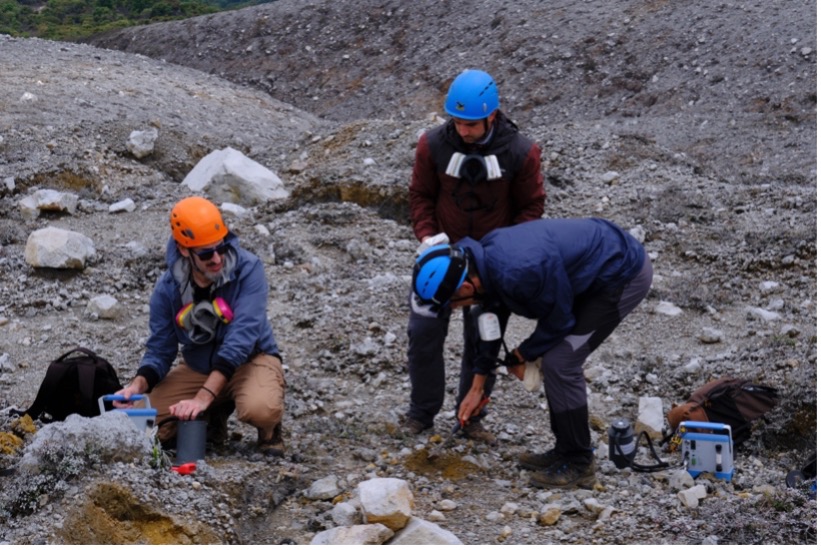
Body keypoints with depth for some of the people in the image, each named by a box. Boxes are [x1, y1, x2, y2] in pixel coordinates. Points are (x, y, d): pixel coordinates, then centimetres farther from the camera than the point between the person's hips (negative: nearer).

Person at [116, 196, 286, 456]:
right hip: (198, 367, 5)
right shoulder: (168, 288, -12)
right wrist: (139, 385, -28)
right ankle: (216, 414, 14)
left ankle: (269, 432, 1)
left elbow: (241, 337, -32)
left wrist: (203, 397, -40)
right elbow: (159, 350, -4)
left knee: (259, 409, -39)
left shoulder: (248, 269, -23)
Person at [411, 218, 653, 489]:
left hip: (625, 276, -9)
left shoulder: (518, 272, -33)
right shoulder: (485, 257, -5)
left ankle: (578, 465, 3)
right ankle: (566, 450, 24)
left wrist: (521, 355, 1)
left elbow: (559, 319, -16)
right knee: (555, 358, 12)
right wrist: (477, 386, 15)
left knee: (559, 362, -9)